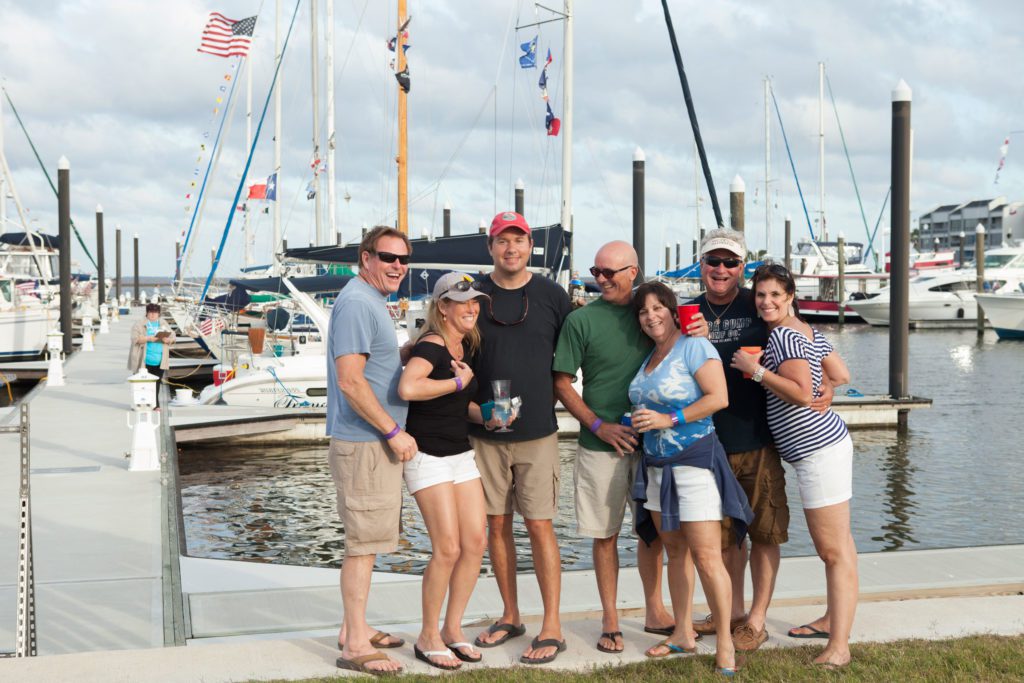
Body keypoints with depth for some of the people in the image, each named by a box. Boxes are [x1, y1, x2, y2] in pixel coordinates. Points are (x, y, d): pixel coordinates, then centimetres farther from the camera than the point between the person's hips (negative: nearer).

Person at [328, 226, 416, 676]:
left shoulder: (373, 302, 16)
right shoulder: (357, 303, -17)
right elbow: (350, 381, -23)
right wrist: (394, 430, -19)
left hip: (377, 441, 11)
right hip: (364, 443, -11)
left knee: (366, 541, 17)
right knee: (364, 544, -5)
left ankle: (354, 629, 28)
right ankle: (355, 647, 3)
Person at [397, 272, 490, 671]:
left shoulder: (466, 346, 9)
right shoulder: (432, 346, -17)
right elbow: (408, 387, -38)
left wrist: (485, 415, 2)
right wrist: (458, 381, -23)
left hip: (461, 453, 8)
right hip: (427, 455, -8)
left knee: (476, 542, 4)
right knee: (448, 548, -10)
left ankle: (452, 629, 18)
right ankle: (428, 637, 6)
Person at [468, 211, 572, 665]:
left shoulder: (552, 296, 3)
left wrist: (548, 399, 2)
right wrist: (479, 409, -3)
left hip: (537, 433, -2)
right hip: (484, 435, 2)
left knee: (539, 525, -3)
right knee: (496, 525, 9)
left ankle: (552, 628, 5)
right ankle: (510, 616, 24)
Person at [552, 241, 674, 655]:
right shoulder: (581, 320, -4)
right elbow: (562, 384, -3)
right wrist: (599, 426, -12)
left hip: (651, 439, 3)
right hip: (600, 445, -3)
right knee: (605, 534, 4)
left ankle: (655, 611, 26)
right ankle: (610, 621, 15)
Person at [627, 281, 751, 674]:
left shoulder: (695, 347, -9)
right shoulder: (648, 357, 14)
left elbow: (718, 398, -18)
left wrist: (668, 419, -19)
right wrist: (638, 421, 6)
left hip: (695, 461, -8)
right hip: (657, 464, 8)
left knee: (707, 558, -8)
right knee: (674, 553, 13)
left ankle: (725, 643, 1)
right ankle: (682, 634, 22)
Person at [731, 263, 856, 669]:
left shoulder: (783, 335, -15)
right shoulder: (807, 331, 13)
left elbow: (802, 394, -24)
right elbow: (841, 377, 16)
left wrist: (756, 370, -18)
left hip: (818, 450, -11)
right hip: (826, 442, 11)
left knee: (833, 550, -10)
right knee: (837, 543, 20)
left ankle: (838, 647, -9)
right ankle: (834, 618, 34)